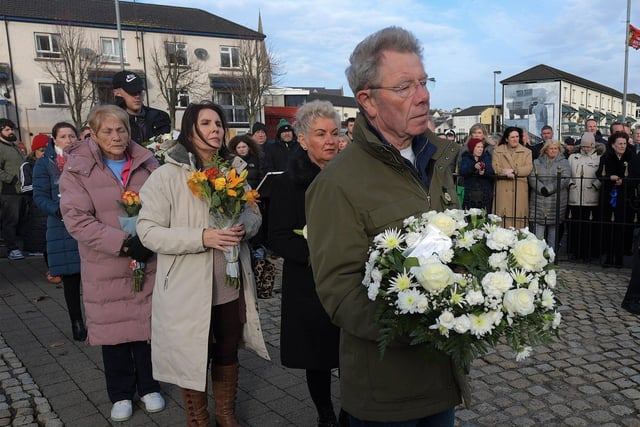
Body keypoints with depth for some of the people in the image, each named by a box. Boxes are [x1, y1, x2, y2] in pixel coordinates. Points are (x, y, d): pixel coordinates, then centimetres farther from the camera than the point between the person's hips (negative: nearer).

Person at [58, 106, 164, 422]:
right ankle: (121, 394, 30)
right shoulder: (77, 169, -4)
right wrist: (124, 243, -22)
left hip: (149, 263, 2)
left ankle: (148, 387, 32)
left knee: (148, 324, 10)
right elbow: (77, 219, -13)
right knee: (114, 328, 10)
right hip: (105, 268, -1)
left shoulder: (147, 164, 3)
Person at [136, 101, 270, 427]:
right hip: (189, 287, -4)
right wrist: (201, 237, -25)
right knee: (192, 358, 13)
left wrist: (244, 226, -13)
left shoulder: (234, 170, 3)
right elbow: (148, 231, -14)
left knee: (228, 352, 20)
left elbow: (253, 213, 11)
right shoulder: (167, 175, -12)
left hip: (231, 284, 5)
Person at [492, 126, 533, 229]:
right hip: (503, 189, 0)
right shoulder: (497, 151, 12)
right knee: (503, 215, -5)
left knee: (519, 215, -3)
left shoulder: (526, 152, 13)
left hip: (520, 190, 1)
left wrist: (513, 171, -14)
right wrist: (506, 172, -18)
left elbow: (528, 168, -1)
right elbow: (495, 168, 0)